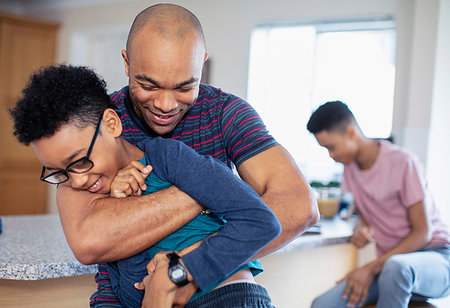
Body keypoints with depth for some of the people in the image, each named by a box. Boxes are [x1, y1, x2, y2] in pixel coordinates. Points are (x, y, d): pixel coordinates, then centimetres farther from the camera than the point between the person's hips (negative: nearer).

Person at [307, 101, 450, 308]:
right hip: (389, 260, 5)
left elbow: (422, 233, -14)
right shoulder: (350, 166, 6)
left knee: (395, 267, -42)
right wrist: (361, 227, -4)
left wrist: (371, 269, -20)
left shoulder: (403, 163, -15)